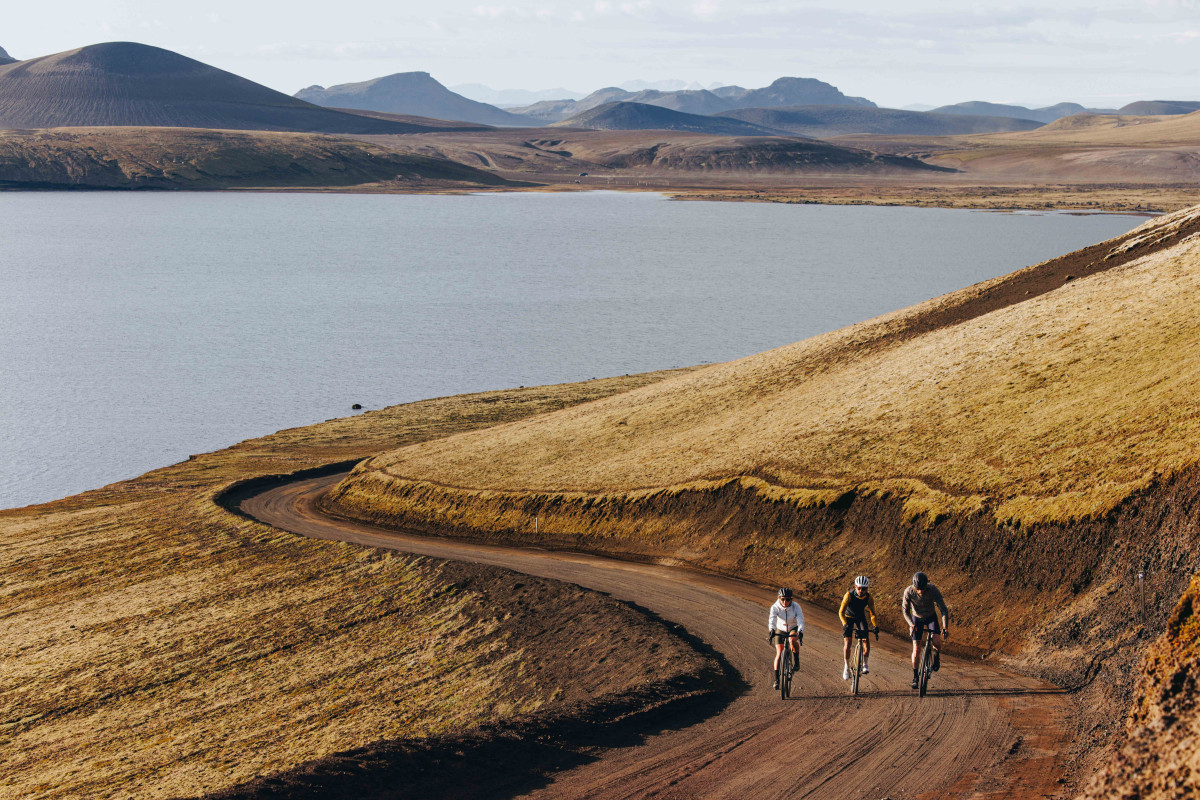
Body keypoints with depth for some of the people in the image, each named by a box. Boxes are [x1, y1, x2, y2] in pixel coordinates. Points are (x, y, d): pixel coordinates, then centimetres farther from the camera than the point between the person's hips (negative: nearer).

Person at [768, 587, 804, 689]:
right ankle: (776, 679, -2)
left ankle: (796, 662, -16)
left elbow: (800, 620, -35)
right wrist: (771, 630, -58)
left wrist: (800, 632, -53)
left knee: (792, 640, -35)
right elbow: (772, 619, -39)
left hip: (793, 629, -1)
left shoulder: (796, 607, -24)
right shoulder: (775, 607, -24)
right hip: (780, 630, 1)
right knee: (779, 654, -10)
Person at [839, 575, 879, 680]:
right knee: (847, 642, -14)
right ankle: (847, 667, 1)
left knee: (866, 640, -14)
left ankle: (864, 664, 5)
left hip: (861, 617, 2)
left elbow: (872, 613, -14)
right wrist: (845, 624, -46)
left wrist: (875, 626, -29)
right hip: (848, 617, -2)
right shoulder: (849, 595, -31)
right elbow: (841, 612, -31)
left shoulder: (869, 598, -23)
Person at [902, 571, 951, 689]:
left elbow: (944, 609, -27)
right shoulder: (908, 592, -27)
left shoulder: (933, 590, -30)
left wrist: (945, 628, -37)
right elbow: (906, 611, -13)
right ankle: (915, 677, 8)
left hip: (931, 617, 0)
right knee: (916, 649, -6)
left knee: (937, 642, -24)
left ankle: (937, 656, 10)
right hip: (917, 618, 0)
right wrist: (911, 624, -29)